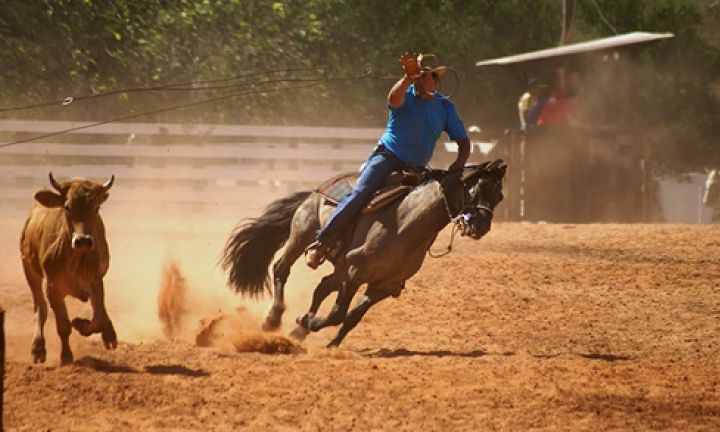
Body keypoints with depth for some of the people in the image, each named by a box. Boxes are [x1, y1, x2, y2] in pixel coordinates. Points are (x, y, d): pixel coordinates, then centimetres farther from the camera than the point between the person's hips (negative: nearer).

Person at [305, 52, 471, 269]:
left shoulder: (446, 107, 3)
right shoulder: (406, 95, -5)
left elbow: (463, 141, 5)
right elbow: (394, 99, -31)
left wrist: (457, 168, -15)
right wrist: (407, 79, -52)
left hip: (414, 169, 5)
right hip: (387, 158, -5)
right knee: (361, 193, -24)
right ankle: (320, 243, -26)